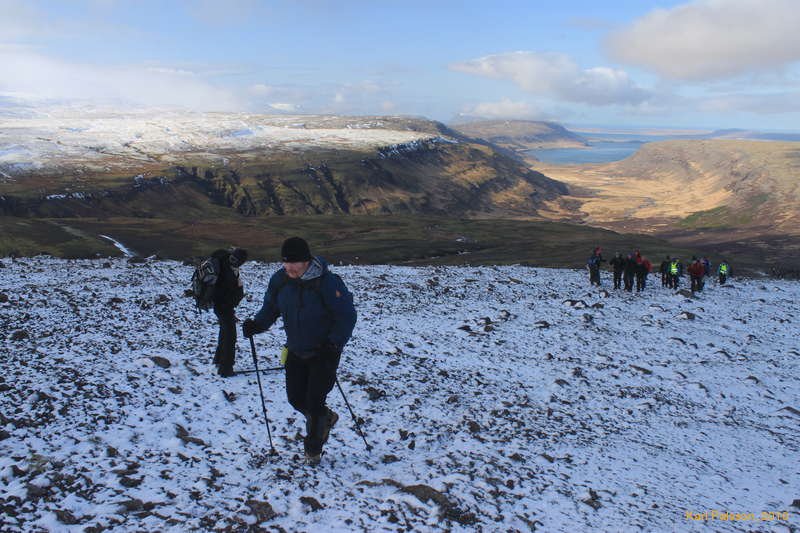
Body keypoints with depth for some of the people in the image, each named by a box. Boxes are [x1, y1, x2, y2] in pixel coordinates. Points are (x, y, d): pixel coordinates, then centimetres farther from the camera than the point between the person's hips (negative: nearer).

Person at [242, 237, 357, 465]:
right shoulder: (280, 280, -7)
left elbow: (347, 316, -18)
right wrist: (256, 324, -12)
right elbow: (270, 308, 7)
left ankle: (312, 449, 21)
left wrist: (333, 344, -27)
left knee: (314, 402, -3)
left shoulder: (327, 283, -24)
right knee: (296, 398, 10)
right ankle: (326, 419, 41)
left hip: (324, 352, -6)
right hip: (296, 350, 6)